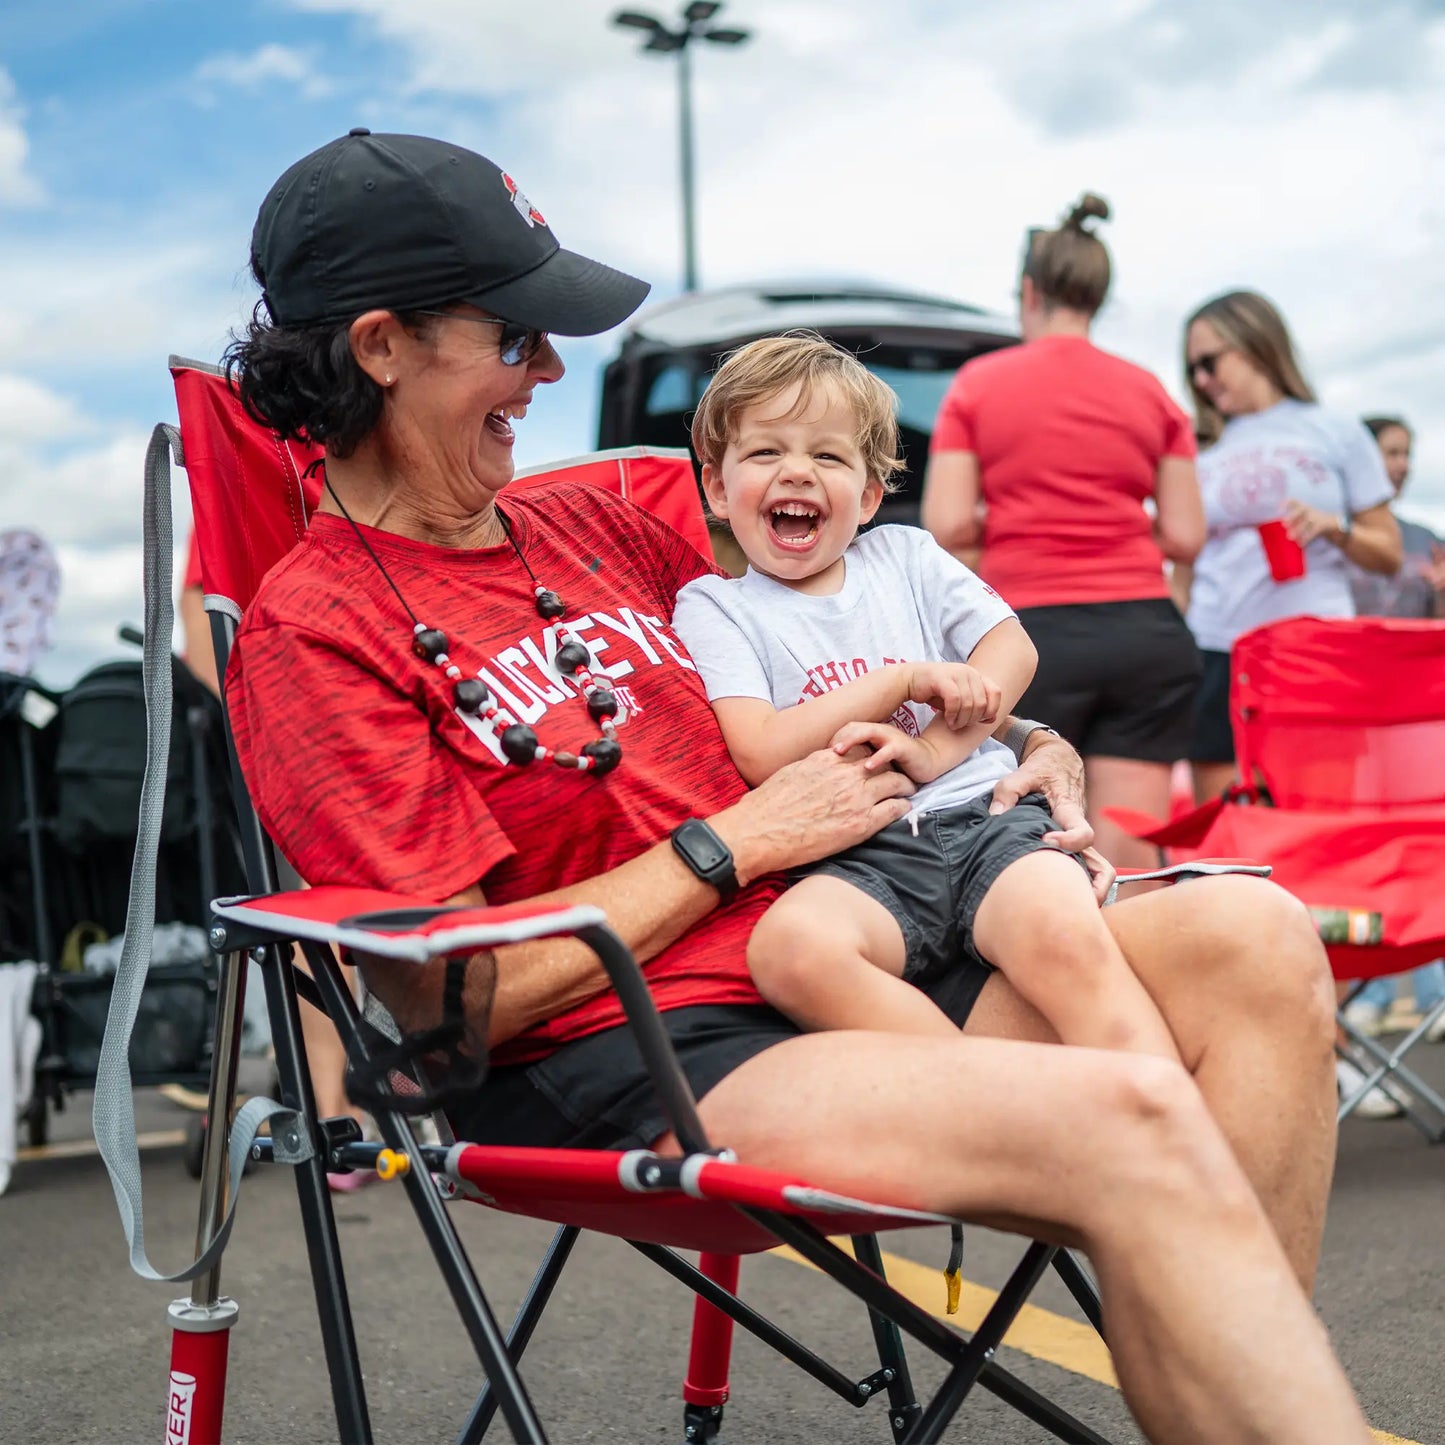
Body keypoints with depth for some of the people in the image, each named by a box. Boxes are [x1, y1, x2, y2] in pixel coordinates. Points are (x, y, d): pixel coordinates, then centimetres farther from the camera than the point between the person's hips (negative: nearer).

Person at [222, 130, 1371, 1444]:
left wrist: (1024, 746, 13)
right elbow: (453, 994, -11)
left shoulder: (595, 527, 18)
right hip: (624, 1071, -7)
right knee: (1133, 1124, -29)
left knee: (1254, 942, -16)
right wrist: (737, 842, -7)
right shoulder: (313, 633, -3)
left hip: (828, 972, 8)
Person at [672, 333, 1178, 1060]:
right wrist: (905, 679, -2)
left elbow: (1013, 650, 11)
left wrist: (935, 749, -7)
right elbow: (762, 755, -6)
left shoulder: (905, 554, 21)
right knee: (787, 947, -37)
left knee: (1067, 937, -32)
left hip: (984, 817, 3)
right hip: (859, 859, -2)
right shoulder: (711, 606, 9)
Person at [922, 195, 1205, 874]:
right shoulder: (1150, 392, 9)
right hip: (1146, 632, 2)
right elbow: (1184, 536, 5)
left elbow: (946, 527, -5)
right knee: (1131, 858, 1)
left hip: (1036, 632, -2)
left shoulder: (979, 383, 3)